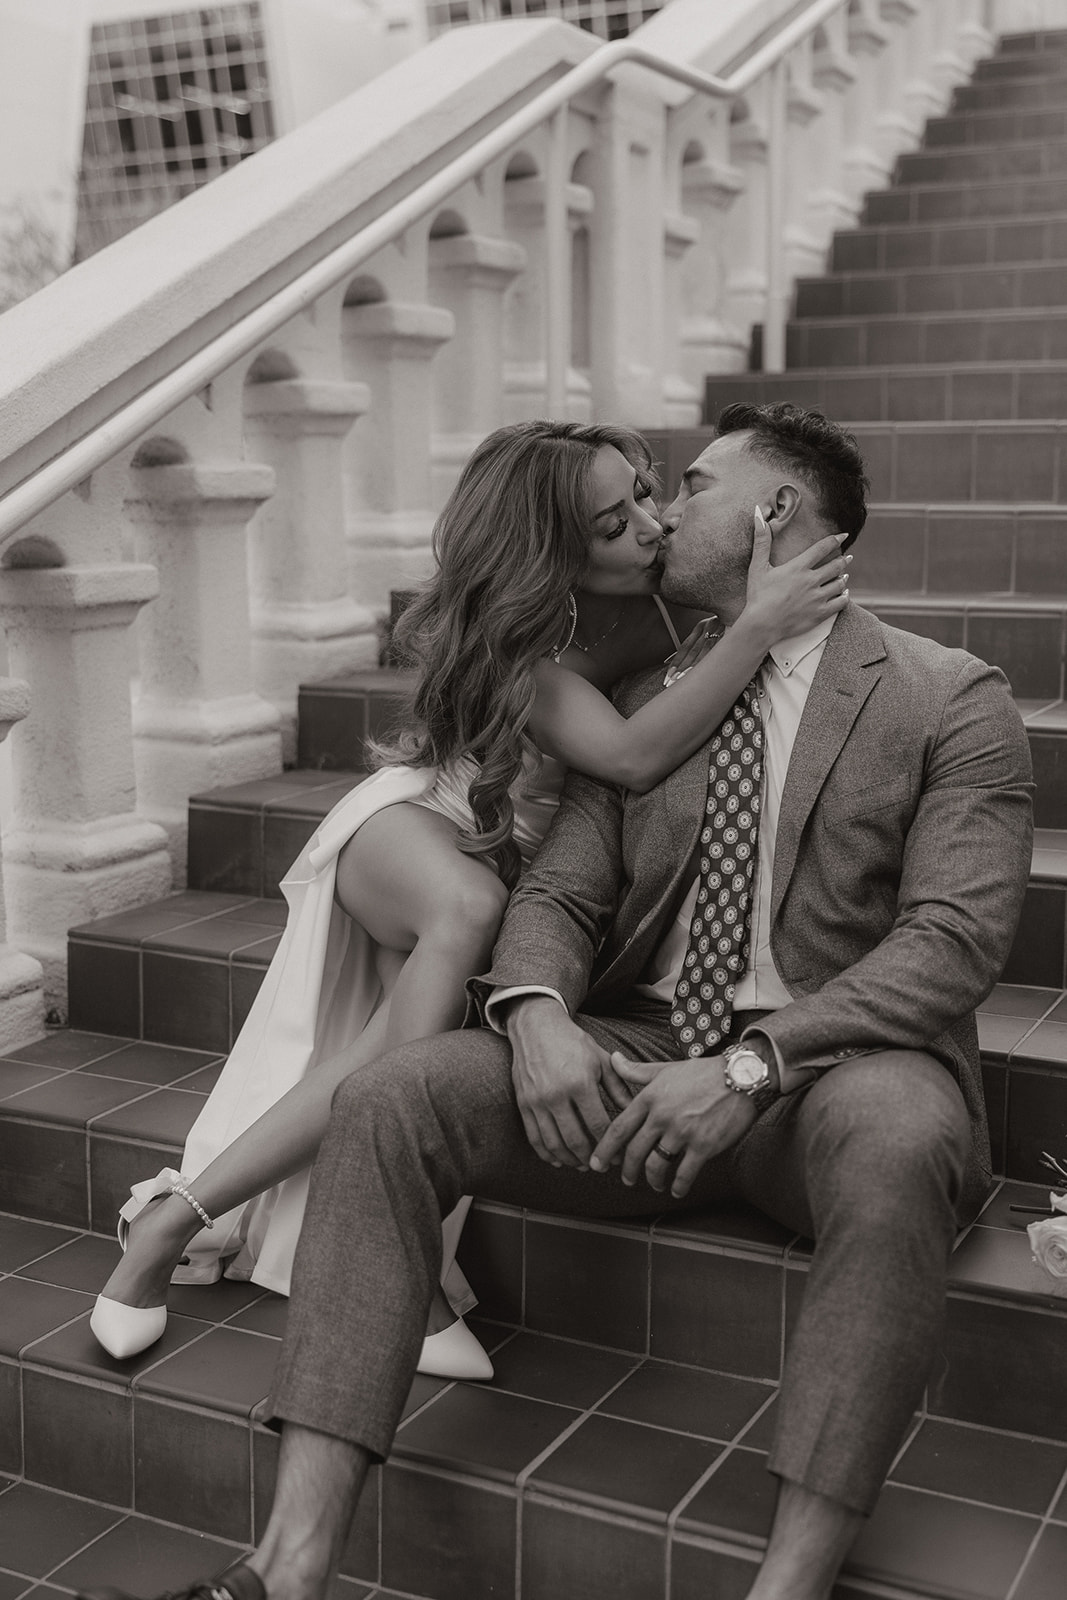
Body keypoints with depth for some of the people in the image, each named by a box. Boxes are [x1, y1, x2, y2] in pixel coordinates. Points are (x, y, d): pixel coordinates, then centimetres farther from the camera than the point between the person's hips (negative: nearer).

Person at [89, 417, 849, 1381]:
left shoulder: (665, 603, -8)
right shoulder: (519, 643, -25)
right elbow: (633, 757, -39)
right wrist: (760, 625, -44)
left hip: (520, 863, 6)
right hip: (410, 830, -5)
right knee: (468, 909, -42)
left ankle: (182, 1217, -16)